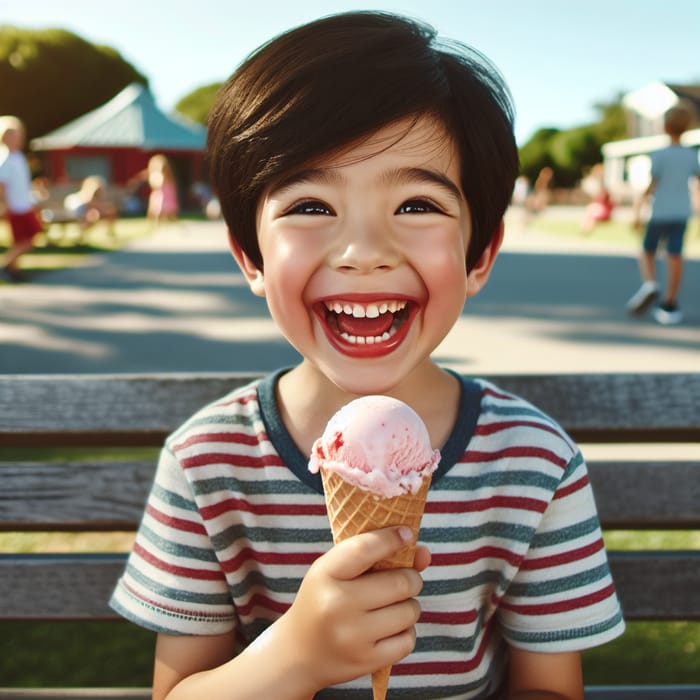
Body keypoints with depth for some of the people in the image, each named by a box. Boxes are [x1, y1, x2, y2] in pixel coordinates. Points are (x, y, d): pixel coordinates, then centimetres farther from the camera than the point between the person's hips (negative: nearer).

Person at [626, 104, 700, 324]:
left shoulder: (660, 155, -8)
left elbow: (652, 186, -11)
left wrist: (638, 210, -6)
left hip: (660, 213, -3)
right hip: (681, 213, 3)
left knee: (648, 252, 14)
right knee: (675, 256, 1)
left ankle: (649, 284, -11)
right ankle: (669, 305, 0)